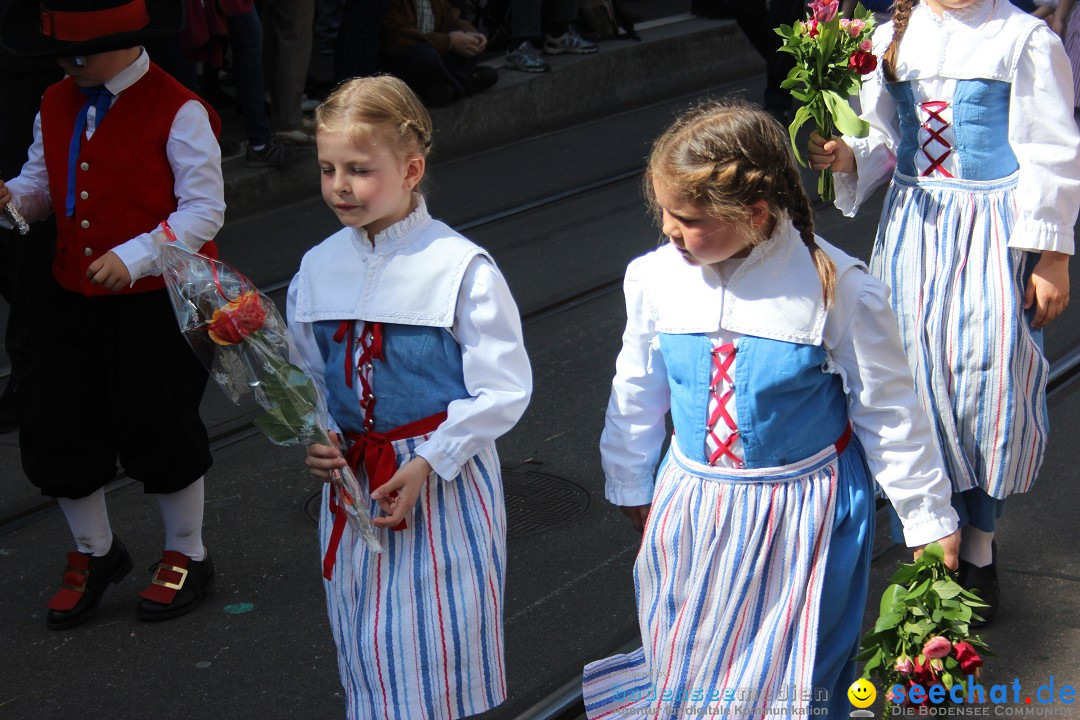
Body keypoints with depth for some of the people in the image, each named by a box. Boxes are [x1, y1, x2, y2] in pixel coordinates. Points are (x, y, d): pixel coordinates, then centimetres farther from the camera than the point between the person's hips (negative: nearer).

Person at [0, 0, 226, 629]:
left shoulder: (176, 111, -15)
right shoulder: (57, 107, 7)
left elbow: (204, 210, -16)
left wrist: (134, 257, -26)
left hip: (159, 299, -6)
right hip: (78, 300, 6)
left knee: (161, 428, 5)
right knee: (54, 427, 8)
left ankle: (187, 556, 29)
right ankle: (95, 553, 31)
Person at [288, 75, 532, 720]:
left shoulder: (461, 267, -14)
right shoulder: (318, 268, 2)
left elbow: (504, 390, -13)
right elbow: (307, 375, 14)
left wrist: (429, 462, -18)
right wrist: (313, 437, -5)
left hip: (445, 481, -4)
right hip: (352, 483, 5)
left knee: (440, 644, 4)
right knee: (369, 649, 13)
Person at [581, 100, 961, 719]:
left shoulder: (838, 289, -21)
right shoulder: (655, 278, -11)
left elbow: (888, 411, -9)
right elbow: (639, 392, 6)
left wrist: (928, 515, -2)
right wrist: (630, 485, 17)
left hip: (805, 512, -3)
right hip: (693, 506, 3)